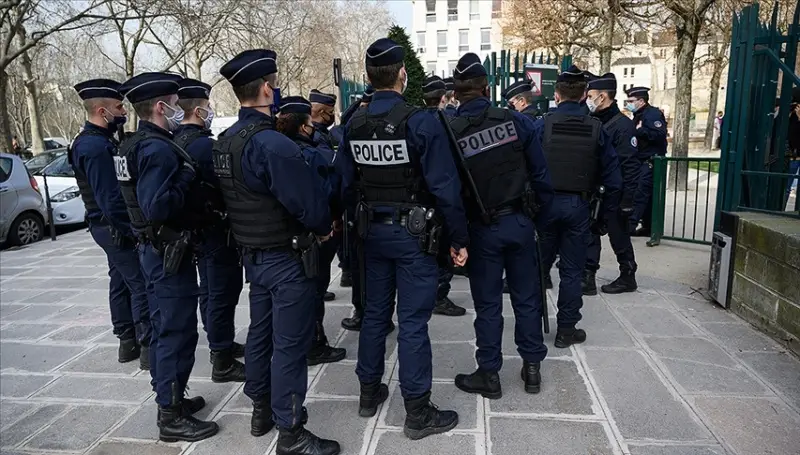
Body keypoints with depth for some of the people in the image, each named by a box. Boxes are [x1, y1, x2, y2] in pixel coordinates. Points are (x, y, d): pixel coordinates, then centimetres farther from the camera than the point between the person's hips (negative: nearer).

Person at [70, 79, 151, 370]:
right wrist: (135, 231, -19)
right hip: (118, 229, -10)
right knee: (143, 286, -7)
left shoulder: (96, 141, 12)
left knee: (122, 283, 15)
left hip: (110, 228, 10)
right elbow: (111, 199, -24)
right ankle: (149, 348, -1)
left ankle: (128, 342, 25)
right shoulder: (96, 146, -20)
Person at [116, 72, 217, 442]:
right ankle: (172, 417, 8)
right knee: (178, 332, -2)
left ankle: (169, 398, 32)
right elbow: (158, 206, -30)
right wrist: (187, 177, -19)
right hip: (169, 252, -10)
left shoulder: (134, 145, 12)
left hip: (154, 248, 10)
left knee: (164, 329, 18)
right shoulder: (158, 148, -20)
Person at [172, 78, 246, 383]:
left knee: (209, 290, 19)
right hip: (218, 231, -10)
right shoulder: (204, 144, -22)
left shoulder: (176, 142, 8)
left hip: (196, 229, 10)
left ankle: (220, 344, 35)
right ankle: (222, 362, 5)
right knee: (223, 294, -3)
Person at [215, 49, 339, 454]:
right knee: (290, 344, 1)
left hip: (252, 255, 9)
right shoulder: (271, 143, -24)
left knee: (261, 332, 20)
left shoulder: (225, 142, 6)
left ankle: (262, 409, 36)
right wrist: (323, 229, -3)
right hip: (287, 258, -9)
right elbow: (310, 202, -24)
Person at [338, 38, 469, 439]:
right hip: (413, 233, -5)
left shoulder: (354, 124, 2)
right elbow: (444, 186, -16)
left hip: (372, 231, 6)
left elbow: (346, 184, 6)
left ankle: (369, 392, 31)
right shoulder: (421, 121, -15)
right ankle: (418, 413, 12)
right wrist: (459, 238, -8)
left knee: (375, 313, 17)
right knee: (412, 321, 1)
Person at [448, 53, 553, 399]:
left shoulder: (449, 133, -10)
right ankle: (532, 366, 27)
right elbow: (539, 170, -1)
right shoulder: (515, 121, -5)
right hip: (520, 221, 2)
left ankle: (489, 374, 20)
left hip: (482, 228, -2)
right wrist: (541, 208, 11)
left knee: (488, 303, 10)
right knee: (527, 297, 15)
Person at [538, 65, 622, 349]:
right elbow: (612, 176, 1)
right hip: (578, 205, 1)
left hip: (546, 202, -1)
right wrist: (608, 210, 10)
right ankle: (566, 329, 15)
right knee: (572, 270, 9)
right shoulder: (596, 129, 0)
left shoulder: (542, 125, -6)